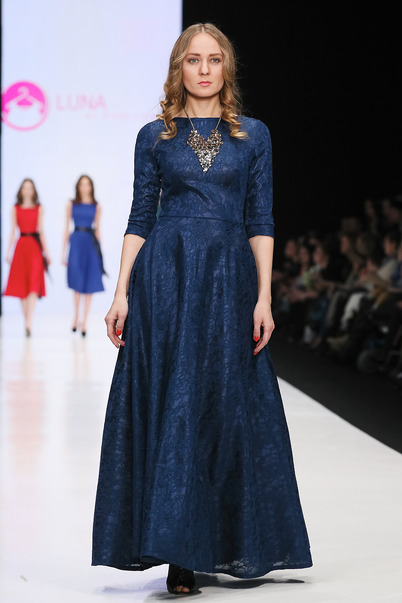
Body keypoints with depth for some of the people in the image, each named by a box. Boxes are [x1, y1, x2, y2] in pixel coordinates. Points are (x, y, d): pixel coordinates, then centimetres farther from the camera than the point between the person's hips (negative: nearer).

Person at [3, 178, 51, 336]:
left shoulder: (39, 209, 8)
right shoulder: (15, 209, 9)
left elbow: (41, 231, 8)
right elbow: (13, 231, 9)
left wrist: (46, 252, 4)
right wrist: (8, 252, 3)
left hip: (35, 247, -1)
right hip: (21, 247, 1)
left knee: (34, 285, -14)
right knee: (21, 286, 3)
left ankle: (28, 323, -21)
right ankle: (27, 322, 13)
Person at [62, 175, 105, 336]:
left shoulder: (96, 206, 9)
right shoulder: (71, 205, 7)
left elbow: (97, 230, 12)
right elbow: (67, 229, 8)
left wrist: (99, 252, 8)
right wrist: (64, 253, 3)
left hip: (91, 244, 1)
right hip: (76, 242, -1)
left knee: (89, 284, -1)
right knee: (77, 282, -3)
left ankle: (84, 322, 3)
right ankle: (76, 316, 16)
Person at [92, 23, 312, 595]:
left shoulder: (253, 135, 8)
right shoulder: (155, 136, 8)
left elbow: (260, 221, 5)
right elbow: (140, 219, 6)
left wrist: (264, 297, -3)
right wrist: (122, 293, -3)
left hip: (228, 279, 1)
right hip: (165, 275, 0)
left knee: (226, 408, 0)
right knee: (168, 406, -3)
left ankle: (220, 543, 12)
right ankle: (178, 550, 2)